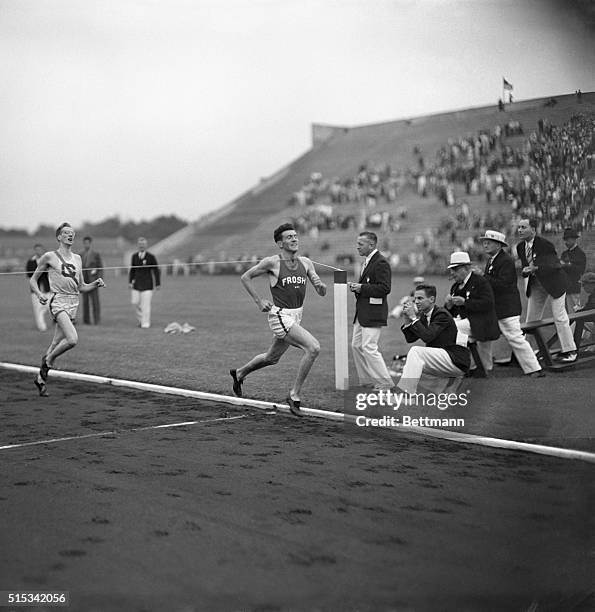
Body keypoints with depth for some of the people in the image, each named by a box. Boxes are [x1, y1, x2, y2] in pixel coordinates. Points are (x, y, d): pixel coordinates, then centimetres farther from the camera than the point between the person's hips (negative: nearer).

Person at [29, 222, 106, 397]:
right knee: (72, 339, -23)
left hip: (73, 303, 5)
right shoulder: (49, 257, 1)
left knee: (56, 345, 8)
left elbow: (81, 287, 21)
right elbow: (33, 280, 7)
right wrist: (39, 294, -11)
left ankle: (41, 378, 23)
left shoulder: (77, 258, 16)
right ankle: (49, 358, 2)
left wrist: (96, 284, 2)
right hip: (58, 302, -5)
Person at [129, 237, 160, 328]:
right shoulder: (134, 256, 8)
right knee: (135, 302, 2)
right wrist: (130, 281, 6)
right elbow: (132, 270, 14)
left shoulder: (151, 257, -4)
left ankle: (145, 323, -1)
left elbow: (156, 271, -1)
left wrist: (158, 284, -2)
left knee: (146, 304, -8)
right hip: (137, 283, 4)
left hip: (147, 284, -4)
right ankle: (141, 318, 26)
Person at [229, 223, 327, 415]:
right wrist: (259, 302, -5)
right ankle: (294, 395, -13)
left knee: (271, 358, 22)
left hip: (297, 317, 7)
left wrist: (321, 285, -17)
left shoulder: (306, 263, 5)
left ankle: (239, 373, 47)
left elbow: (322, 292, 6)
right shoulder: (272, 262, -9)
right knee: (313, 347, -22)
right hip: (280, 316, -7)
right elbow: (245, 277, 1)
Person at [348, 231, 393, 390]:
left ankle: (385, 383, -2)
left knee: (369, 348, -11)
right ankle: (367, 380, 22)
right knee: (356, 345, 12)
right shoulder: (367, 262, 17)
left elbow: (384, 288, -21)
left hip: (373, 313, -10)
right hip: (362, 313, 10)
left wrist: (362, 288, -19)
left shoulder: (381, 263, -14)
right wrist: (356, 286, 6)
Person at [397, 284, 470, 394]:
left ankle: (406, 394, -24)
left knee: (416, 351, -22)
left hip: (457, 361, -9)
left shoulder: (442, 315, -15)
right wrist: (406, 320, -6)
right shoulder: (423, 316, 11)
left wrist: (413, 318, -22)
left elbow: (427, 337, -28)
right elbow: (410, 339, 8)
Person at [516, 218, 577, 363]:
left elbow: (556, 265, -21)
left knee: (560, 317, -4)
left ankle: (570, 351, 6)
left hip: (554, 282, -6)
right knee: (531, 319, 7)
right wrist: (526, 271, -16)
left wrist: (536, 268, -34)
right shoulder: (520, 247, -1)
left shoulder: (545, 244, -21)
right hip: (535, 284, 6)